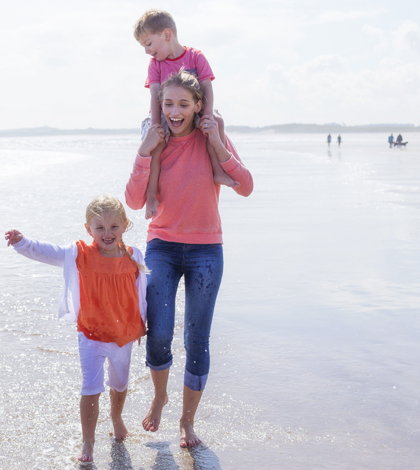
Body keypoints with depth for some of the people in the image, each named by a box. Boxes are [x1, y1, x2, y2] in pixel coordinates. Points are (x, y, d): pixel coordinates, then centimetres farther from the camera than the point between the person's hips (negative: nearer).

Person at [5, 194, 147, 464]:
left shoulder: (133, 258, -5)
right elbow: (47, 253, -16)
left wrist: (143, 324, 11)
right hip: (92, 334, -2)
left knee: (120, 384, 23)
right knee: (91, 389, -8)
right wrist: (23, 243, -33)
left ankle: (116, 418, 52)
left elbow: (142, 292, 5)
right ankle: (88, 442, 7)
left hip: (125, 335, 3)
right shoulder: (80, 254, -10)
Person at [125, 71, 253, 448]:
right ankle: (159, 397, 19)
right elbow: (135, 201, -8)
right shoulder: (156, 142, 1)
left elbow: (246, 188, -12)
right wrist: (144, 154, -16)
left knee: (197, 342, 3)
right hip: (163, 246, 1)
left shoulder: (212, 139, -3)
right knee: (159, 333, -13)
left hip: (205, 250, -1)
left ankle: (188, 421, 22)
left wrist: (219, 146, -20)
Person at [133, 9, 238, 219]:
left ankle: (218, 170, -20)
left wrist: (207, 116, -25)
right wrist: (156, 124, -21)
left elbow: (207, 87, -10)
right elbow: (155, 95, -8)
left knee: (217, 121, -31)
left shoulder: (195, 56, -1)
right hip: (166, 116, 0)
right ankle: (151, 194, -23)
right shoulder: (155, 64, 4)